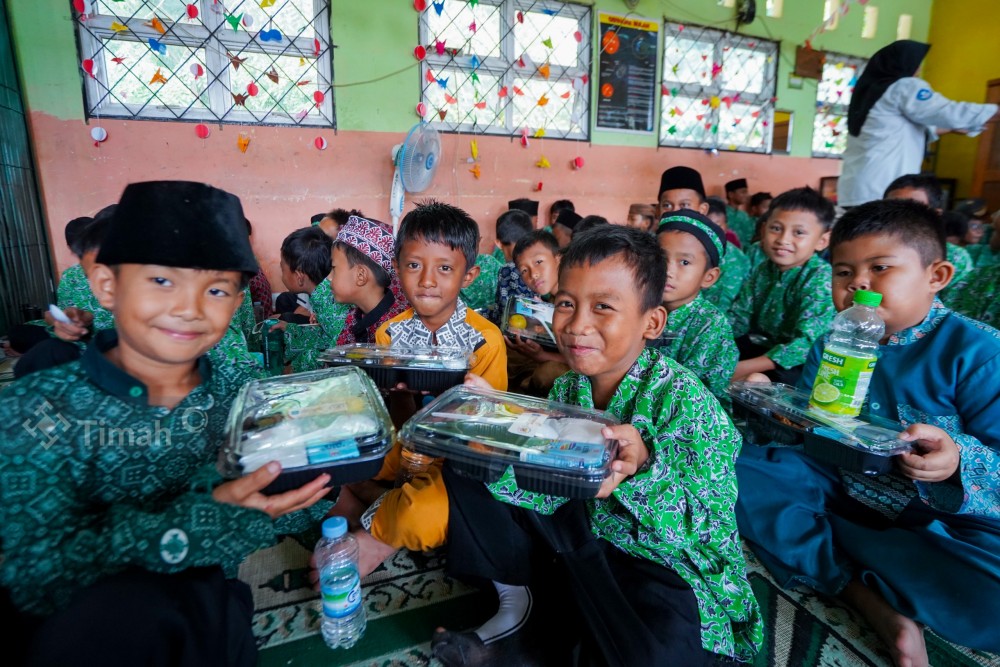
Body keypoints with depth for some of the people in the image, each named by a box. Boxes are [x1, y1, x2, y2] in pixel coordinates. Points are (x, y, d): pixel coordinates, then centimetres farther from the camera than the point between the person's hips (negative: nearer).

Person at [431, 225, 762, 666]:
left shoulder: (684, 399, -23)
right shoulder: (566, 390, -5)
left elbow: (710, 530, -24)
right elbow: (546, 491, -8)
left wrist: (642, 468, -44)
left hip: (664, 563, -5)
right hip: (585, 535, 6)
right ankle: (516, 601, 13)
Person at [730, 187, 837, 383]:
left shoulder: (822, 279, -19)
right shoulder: (762, 270, 0)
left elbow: (807, 343, -29)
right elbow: (737, 319, 3)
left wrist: (744, 368, -35)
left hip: (801, 363, -6)